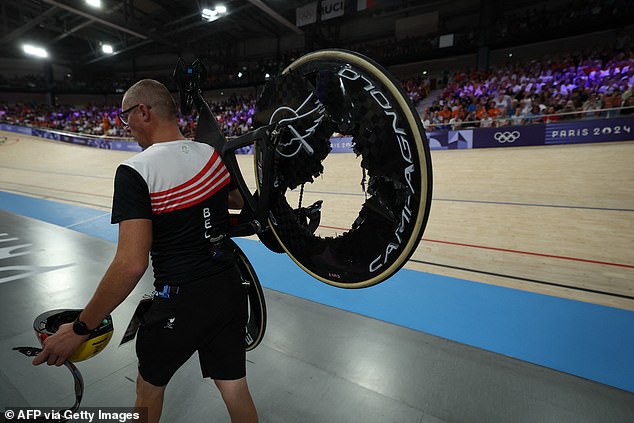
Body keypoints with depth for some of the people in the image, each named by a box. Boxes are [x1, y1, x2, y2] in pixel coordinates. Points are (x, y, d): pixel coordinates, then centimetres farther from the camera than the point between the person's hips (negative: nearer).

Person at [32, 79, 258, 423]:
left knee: (150, 387, 27)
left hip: (179, 302, -4)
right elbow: (239, 202, 18)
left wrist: (80, 328, -9)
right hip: (229, 290, 5)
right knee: (235, 391, 19)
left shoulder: (135, 171, -17)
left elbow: (131, 264, -22)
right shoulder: (215, 155, -1)